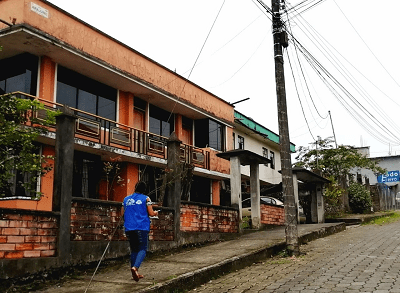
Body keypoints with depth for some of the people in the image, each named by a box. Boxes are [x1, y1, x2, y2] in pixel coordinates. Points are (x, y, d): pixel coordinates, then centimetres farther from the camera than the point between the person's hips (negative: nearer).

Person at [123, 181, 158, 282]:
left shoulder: (126, 199, 13)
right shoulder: (146, 198, 0)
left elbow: (124, 214, 20)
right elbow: (151, 213, -3)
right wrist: (155, 213, 18)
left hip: (129, 228, 5)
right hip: (142, 227, -4)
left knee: (134, 250, 13)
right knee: (142, 249, -3)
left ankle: (134, 273, 14)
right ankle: (135, 267, -25)